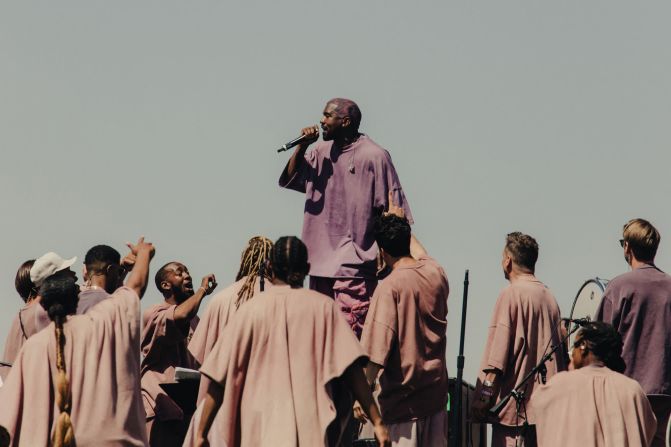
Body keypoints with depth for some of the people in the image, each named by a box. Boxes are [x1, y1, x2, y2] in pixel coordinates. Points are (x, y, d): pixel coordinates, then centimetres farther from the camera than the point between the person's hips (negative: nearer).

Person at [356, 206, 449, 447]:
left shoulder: (390, 287, -16)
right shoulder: (436, 273, 3)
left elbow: (376, 353, -20)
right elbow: (420, 255, 32)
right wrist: (402, 225, 45)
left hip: (403, 397, -6)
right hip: (436, 391, 6)